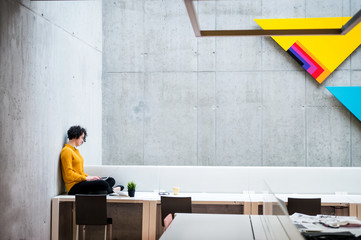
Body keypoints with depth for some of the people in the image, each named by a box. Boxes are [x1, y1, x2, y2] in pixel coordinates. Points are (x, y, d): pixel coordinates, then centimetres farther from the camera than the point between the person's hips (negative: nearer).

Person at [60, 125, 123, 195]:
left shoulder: (75, 150, 22)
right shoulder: (67, 151, -7)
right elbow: (69, 174, -16)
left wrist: (89, 177, 5)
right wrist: (87, 178, -15)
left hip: (81, 181, 10)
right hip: (74, 186, -10)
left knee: (111, 180, -1)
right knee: (103, 183, -27)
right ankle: (111, 190, 3)